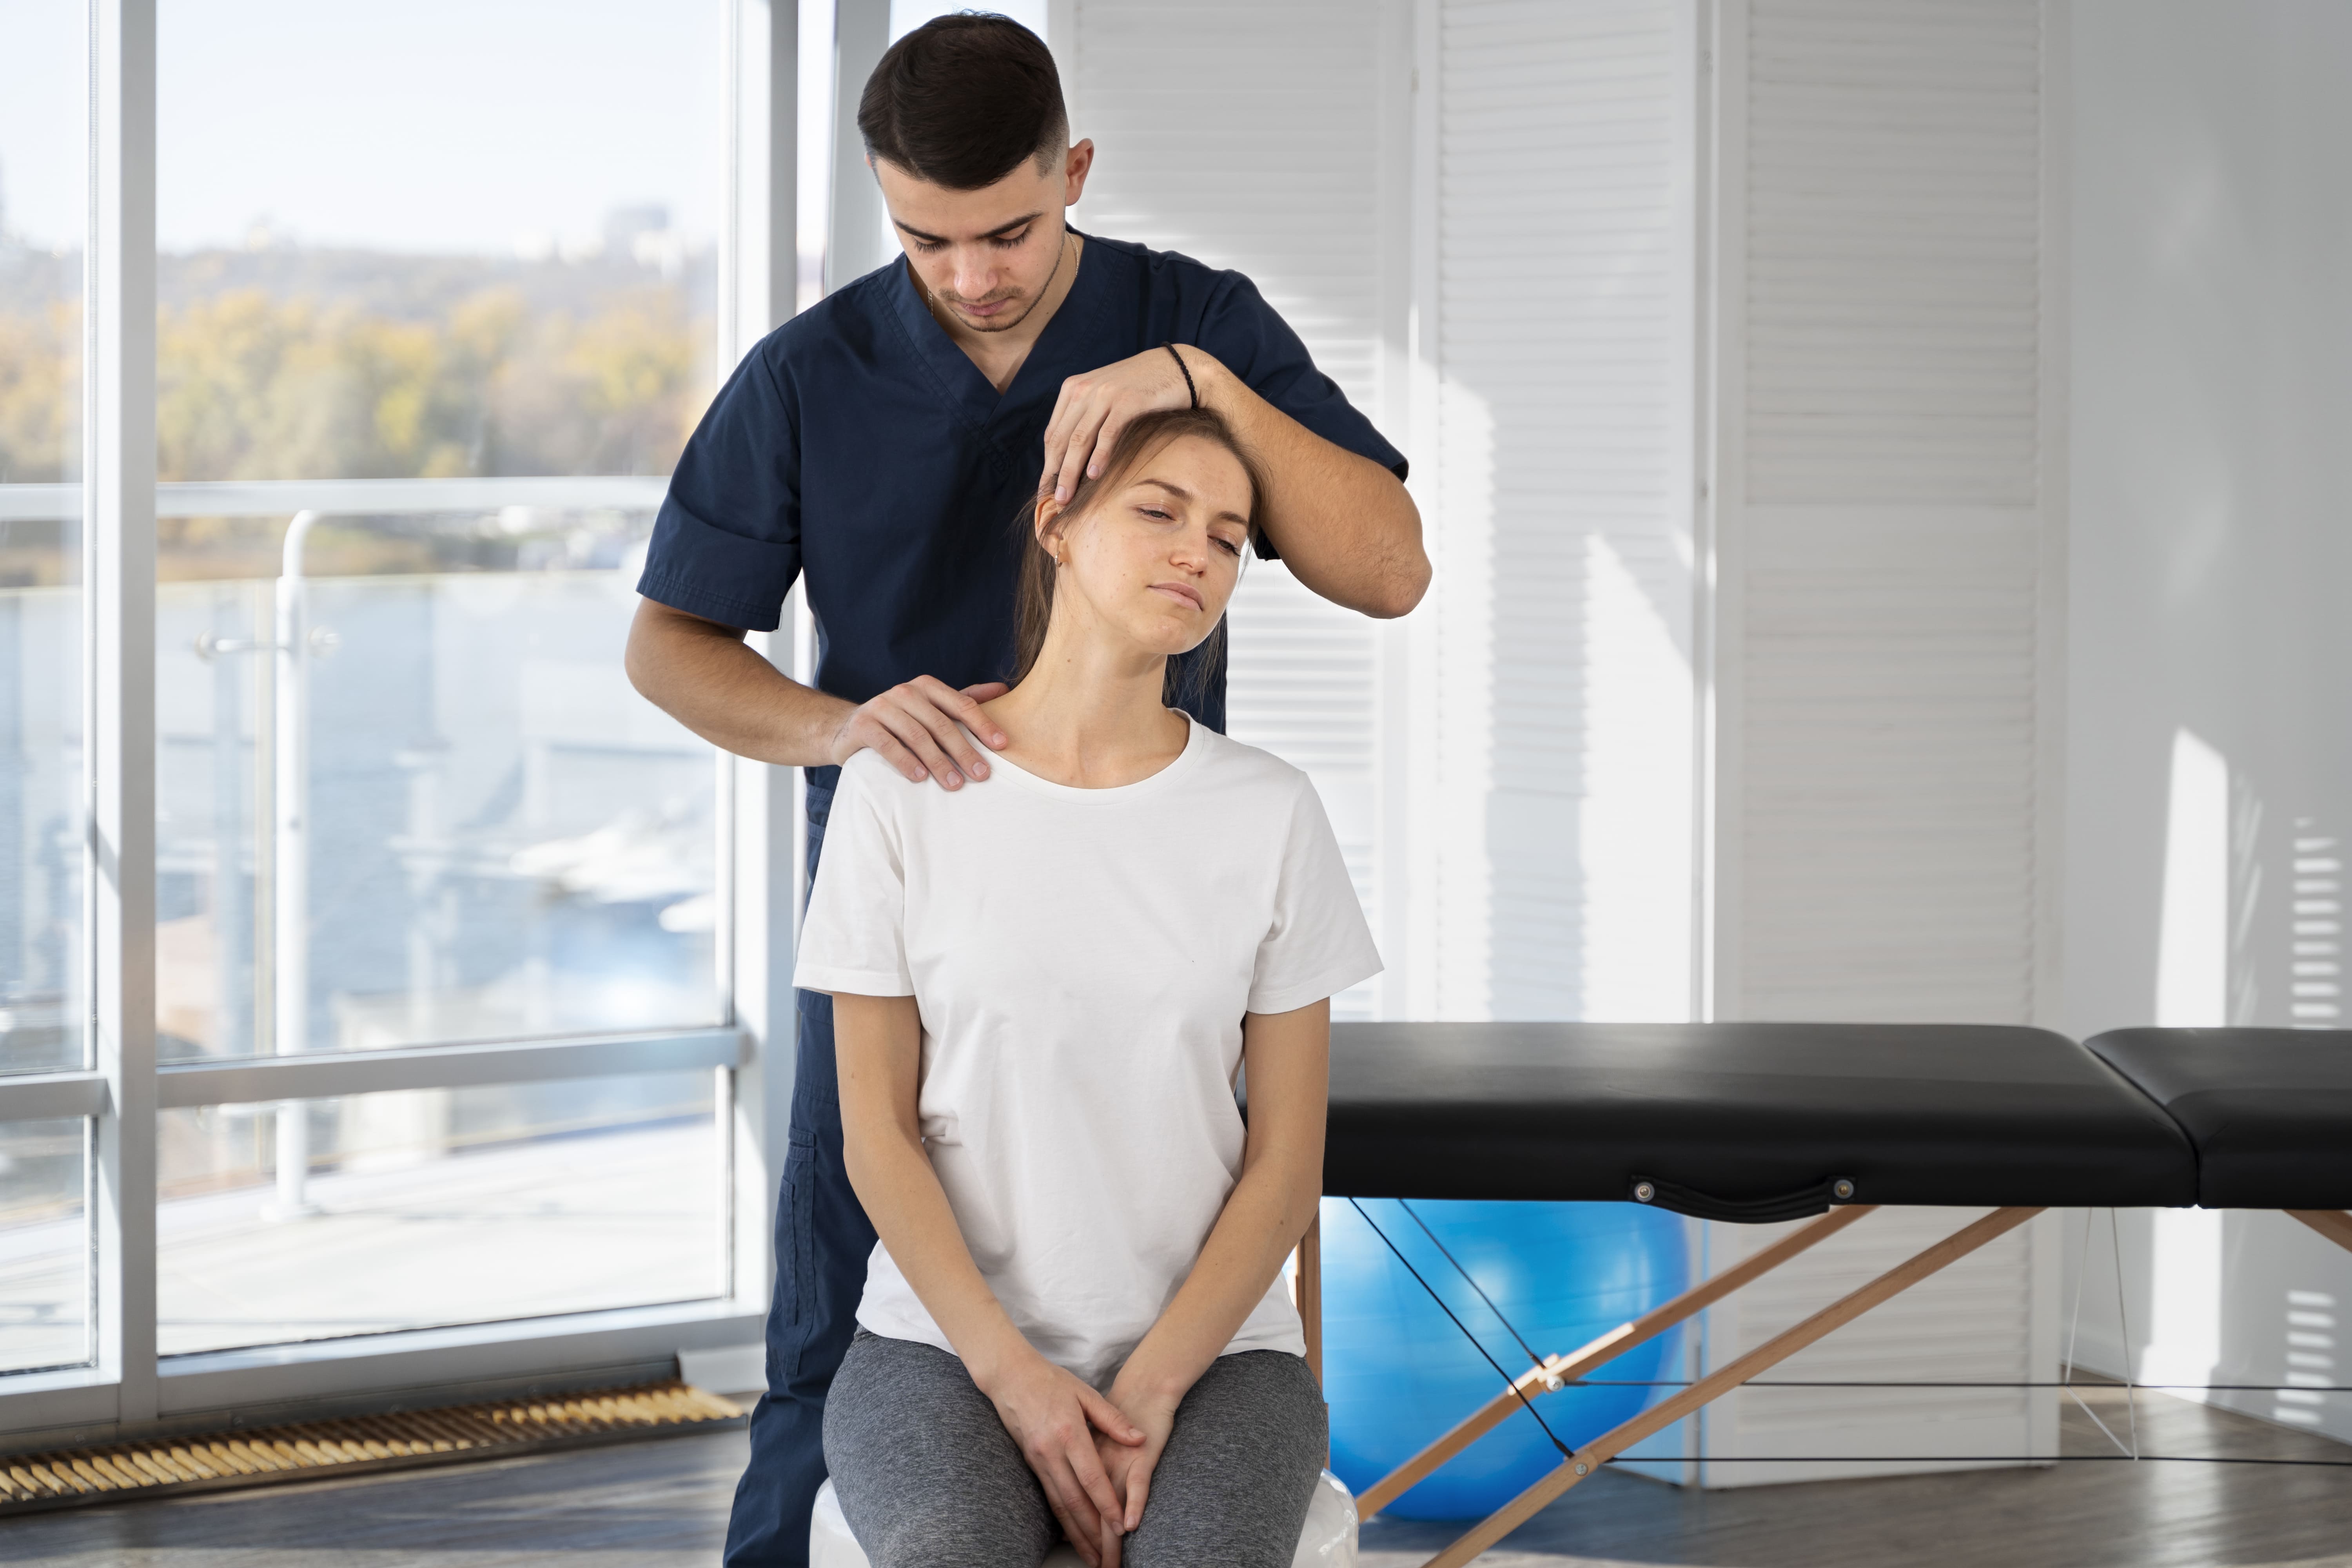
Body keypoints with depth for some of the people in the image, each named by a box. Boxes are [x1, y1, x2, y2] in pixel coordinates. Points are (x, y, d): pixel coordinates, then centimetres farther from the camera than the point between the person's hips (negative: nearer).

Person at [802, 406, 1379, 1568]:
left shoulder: (1269, 813, 2)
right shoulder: (901, 789, -1)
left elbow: (1287, 1161, 3)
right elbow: (876, 1134, -1)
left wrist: (1151, 1392, -10)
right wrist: (1014, 1378, -12)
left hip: (1206, 1351, 1)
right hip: (946, 1345, -1)